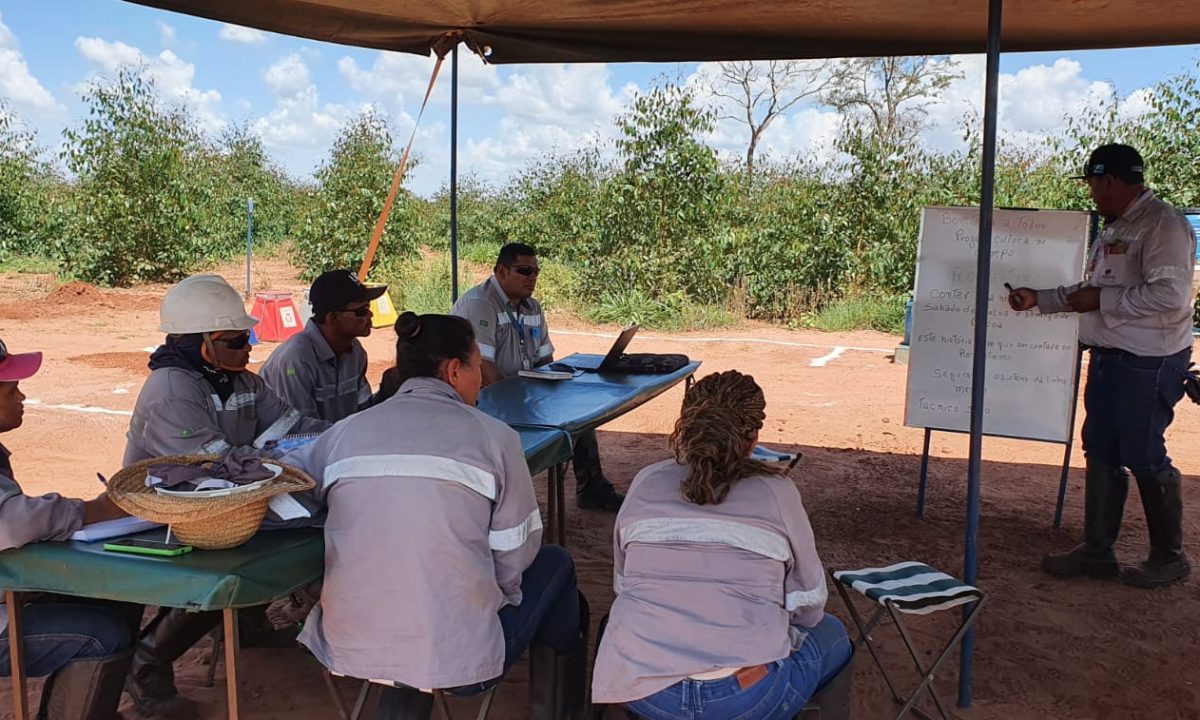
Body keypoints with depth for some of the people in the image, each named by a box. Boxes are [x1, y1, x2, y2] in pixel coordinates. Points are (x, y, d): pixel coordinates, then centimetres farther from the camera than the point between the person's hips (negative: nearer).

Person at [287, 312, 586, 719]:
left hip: (345, 651, 5)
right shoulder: (492, 436, -5)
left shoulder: (346, 432, 3)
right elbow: (515, 558, -2)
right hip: (455, 660, -4)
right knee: (555, 565, 23)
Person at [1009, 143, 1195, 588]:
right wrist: (1039, 299, 21)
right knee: (1100, 454, 12)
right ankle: (1096, 552, 21)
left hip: (1149, 364, -9)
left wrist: (1101, 299, -19)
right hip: (1108, 358, 9)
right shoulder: (1114, 229, 15)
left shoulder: (1163, 224, -15)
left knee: (1145, 458, 0)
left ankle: (1169, 558, 17)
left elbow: (1170, 295, -25)